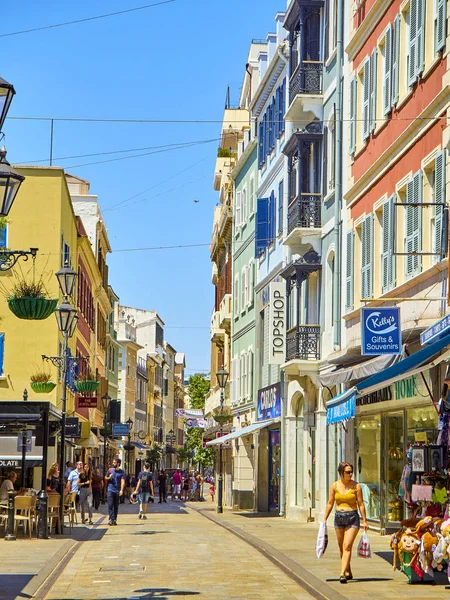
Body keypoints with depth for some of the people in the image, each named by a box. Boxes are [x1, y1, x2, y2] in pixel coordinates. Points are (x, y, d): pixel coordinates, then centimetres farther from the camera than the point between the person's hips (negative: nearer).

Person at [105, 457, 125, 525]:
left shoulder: (121, 472, 0)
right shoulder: (110, 470, 6)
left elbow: (122, 481, -8)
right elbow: (105, 477, 19)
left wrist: (121, 490, -22)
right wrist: (109, 478, -5)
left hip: (117, 491, 0)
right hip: (110, 490, 0)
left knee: (116, 506, 6)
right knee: (110, 505, -10)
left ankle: (115, 520, 13)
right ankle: (111, 519, -15)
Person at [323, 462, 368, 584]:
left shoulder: (356, 486, -5)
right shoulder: (335, 485, 2)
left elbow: (361, 504, -1)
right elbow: (330, 503, 9)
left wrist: (364, 521, -1)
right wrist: (324, 519, 8)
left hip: (352, 517, -4)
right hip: (339, 517, 4)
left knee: (347, 546, -14)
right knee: (341, 547, 12)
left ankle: (342, 574, -18)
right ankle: (348, 572, 28)